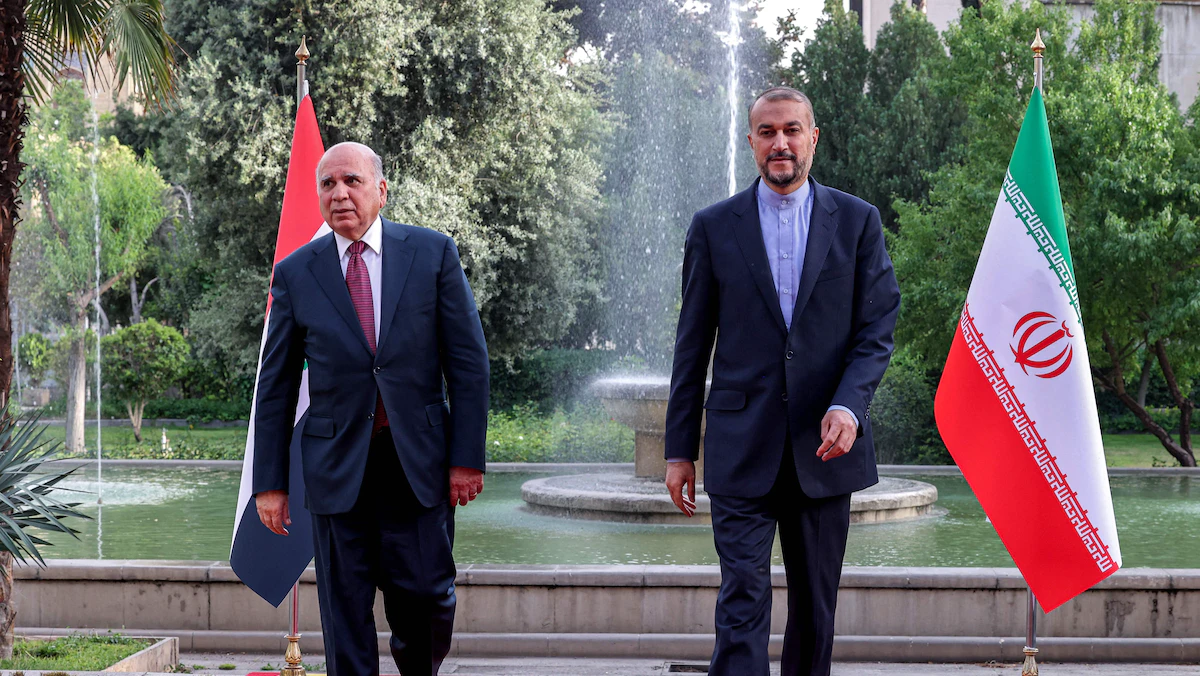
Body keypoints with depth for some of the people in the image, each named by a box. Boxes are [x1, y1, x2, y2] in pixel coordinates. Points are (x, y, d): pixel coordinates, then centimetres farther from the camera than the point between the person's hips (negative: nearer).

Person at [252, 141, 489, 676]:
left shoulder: (433, 253, 2)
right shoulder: (295, 275, 5)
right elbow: (276, 386, 8)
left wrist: (467, 456, -4)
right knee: (345, 612, 2)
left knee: (425, 595, -1)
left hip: (418, 463, -1)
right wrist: (269, 482, 4)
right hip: (337, 466, 1)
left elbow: (468, 361, 2)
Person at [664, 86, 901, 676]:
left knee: (816, 607, 10)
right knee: (742, 604, -8)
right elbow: (692, 345, 7)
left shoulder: (857, 222, 6)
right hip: (741, 448, -1)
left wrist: (848, 406, -15)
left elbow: (877, 329, 2)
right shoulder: (714, 227, 6)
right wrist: (679, 449, 4)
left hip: (825, 449, 1)